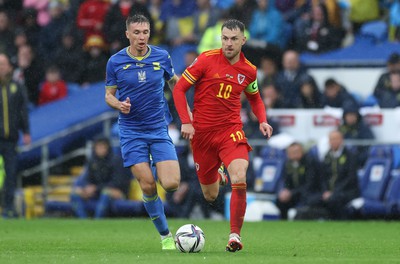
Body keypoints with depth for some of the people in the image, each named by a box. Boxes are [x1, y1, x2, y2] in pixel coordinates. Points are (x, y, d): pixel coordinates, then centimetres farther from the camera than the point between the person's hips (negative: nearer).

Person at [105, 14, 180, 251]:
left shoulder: (162, 56, 0)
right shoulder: (115, 62, -3)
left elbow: (174, 82, 16)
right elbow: (109, 94, 6)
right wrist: (118, 104, -16)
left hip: (159, 129, 1)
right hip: (131, 131, -1)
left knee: (171, 184, -14)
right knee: (148, 186, -9)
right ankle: (165, 235, 9)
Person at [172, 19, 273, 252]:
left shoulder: (249, 70, 2)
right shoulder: (207, 60, -9)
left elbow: (255, 98, 21)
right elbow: (179, 89, -4)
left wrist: (262, 120, 2)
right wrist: (186, 122, -13)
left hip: (231, 130, 1)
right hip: (202, 133, -1)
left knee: (240, 179, -26)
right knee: (210, 196, 9)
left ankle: (235, 234, -12)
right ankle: (216, 177, 48)